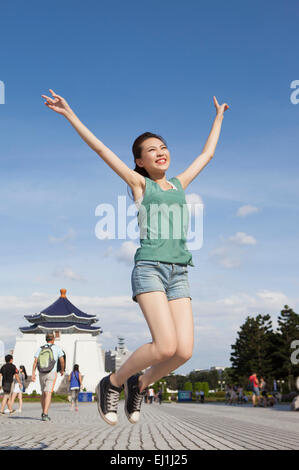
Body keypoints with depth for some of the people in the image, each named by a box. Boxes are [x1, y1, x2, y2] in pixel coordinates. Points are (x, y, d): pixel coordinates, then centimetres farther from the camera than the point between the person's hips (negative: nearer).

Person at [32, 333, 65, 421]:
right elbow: (62, 360, 0)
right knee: (48, 393, -9)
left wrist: (33, 373, -8)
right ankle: (45, 414, -21)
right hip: (51, 374, -4)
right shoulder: (56, 348, 1)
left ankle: (43, 413, 28)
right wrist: (62, 370, 17)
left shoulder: (40, 349, 8)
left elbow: (35, 361, -4)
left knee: (43, 393, 19)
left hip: (41, 374, 4)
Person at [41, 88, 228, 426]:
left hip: (178, 273, 5)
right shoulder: (139, 183, 9)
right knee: (166, 346, -20)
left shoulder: (179, 183, 20)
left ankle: (139, 384, 18)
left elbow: (207, 153, 34)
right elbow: (101, 149, 5)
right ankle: (112, 383, 5)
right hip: (149, 268, -5)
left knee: (185, 351, -10)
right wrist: (70, 114, 3)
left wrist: (218, 117, 44)